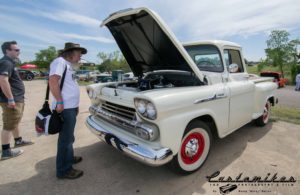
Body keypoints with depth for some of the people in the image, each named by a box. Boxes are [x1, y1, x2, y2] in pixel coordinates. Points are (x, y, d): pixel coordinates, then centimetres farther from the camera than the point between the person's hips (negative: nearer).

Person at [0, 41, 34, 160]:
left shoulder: (10, 62, 17)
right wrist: (10, 99, -28)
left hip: (17, 99, 10)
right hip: (12, 100, -10)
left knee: (15, 122, 22)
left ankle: (18, 141, 39)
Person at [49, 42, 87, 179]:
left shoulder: (69, 65, 20)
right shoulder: (60, 62, -10)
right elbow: (53, 81, -24)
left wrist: (75, 105, 23)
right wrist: (59, 102, -25)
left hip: (71, 107, 10)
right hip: (65, 108, -10)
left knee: (69, 136, 22)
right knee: (66, 138, -2)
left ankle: (69, 158, 39)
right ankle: (64, 170, 9)